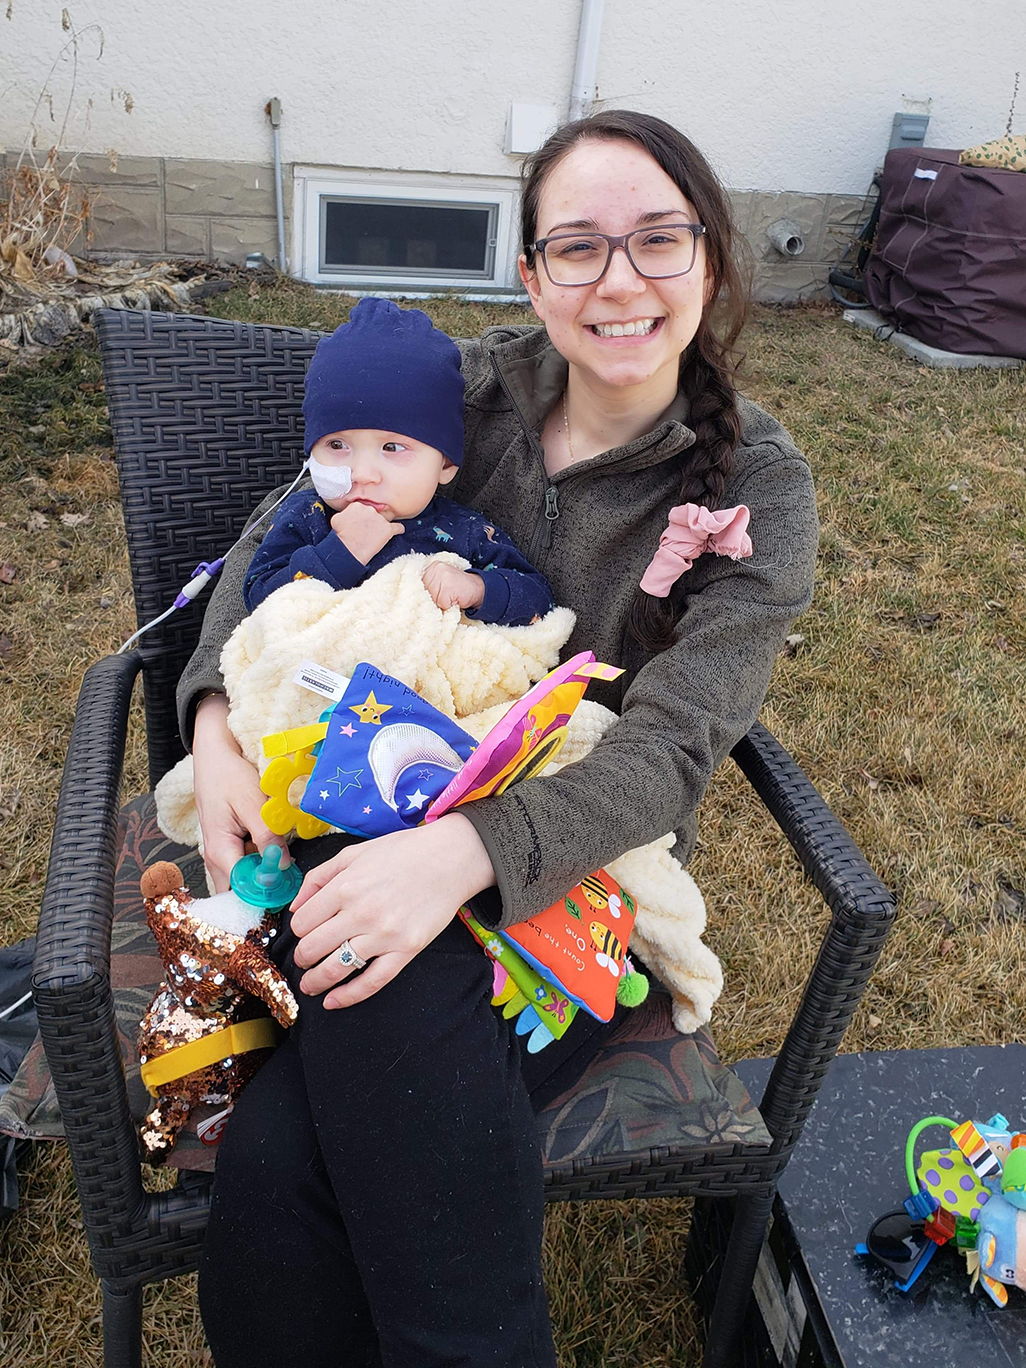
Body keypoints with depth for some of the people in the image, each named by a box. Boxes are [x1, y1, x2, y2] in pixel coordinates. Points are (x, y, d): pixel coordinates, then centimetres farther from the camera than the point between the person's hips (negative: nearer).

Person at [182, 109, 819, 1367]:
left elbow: (673, 744, -15)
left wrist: (471, 851, -32)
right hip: (379, 826, 3)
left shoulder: (755, 481, -6)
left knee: (282, 1161, -24)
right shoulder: (473, 390, 3)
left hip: (580, 879, -2)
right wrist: (217, 720, -10)